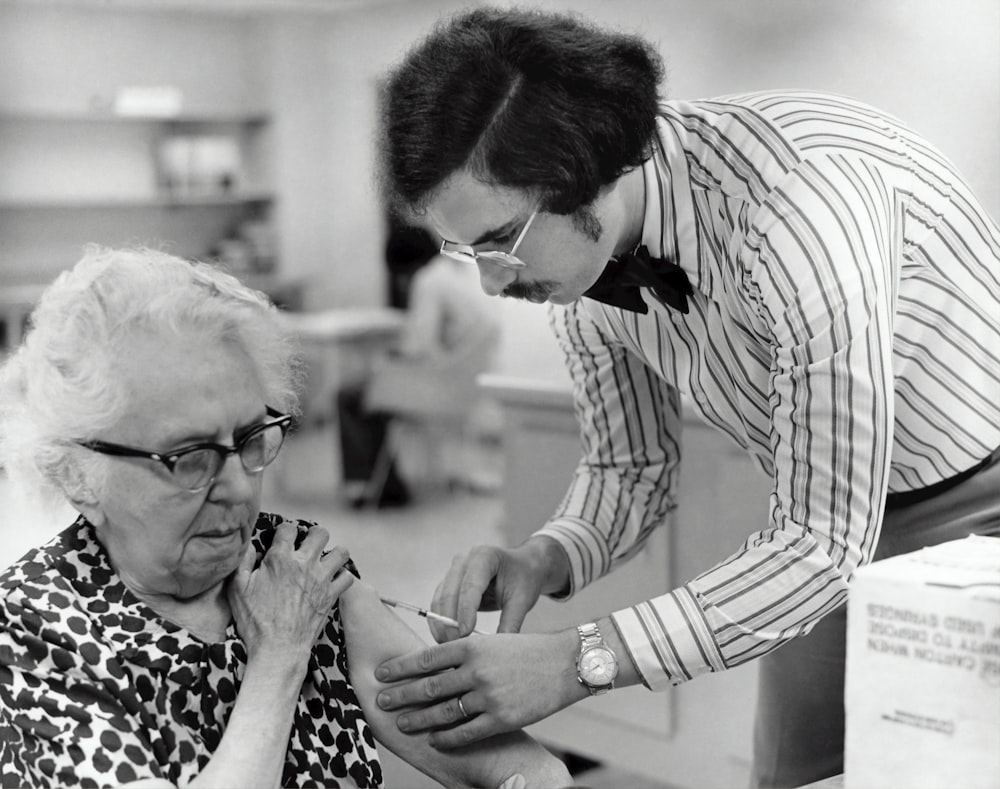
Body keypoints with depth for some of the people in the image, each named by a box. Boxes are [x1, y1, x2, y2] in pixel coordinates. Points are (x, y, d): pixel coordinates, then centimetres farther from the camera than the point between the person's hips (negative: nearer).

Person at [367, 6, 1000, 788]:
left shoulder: (800, 197, -35)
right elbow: (630, 466, 2)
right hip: (829, 522, 6)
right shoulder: (577, 252, -12)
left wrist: (583, 660, -36)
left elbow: (825, 538, -33)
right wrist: (545, 559, -19)